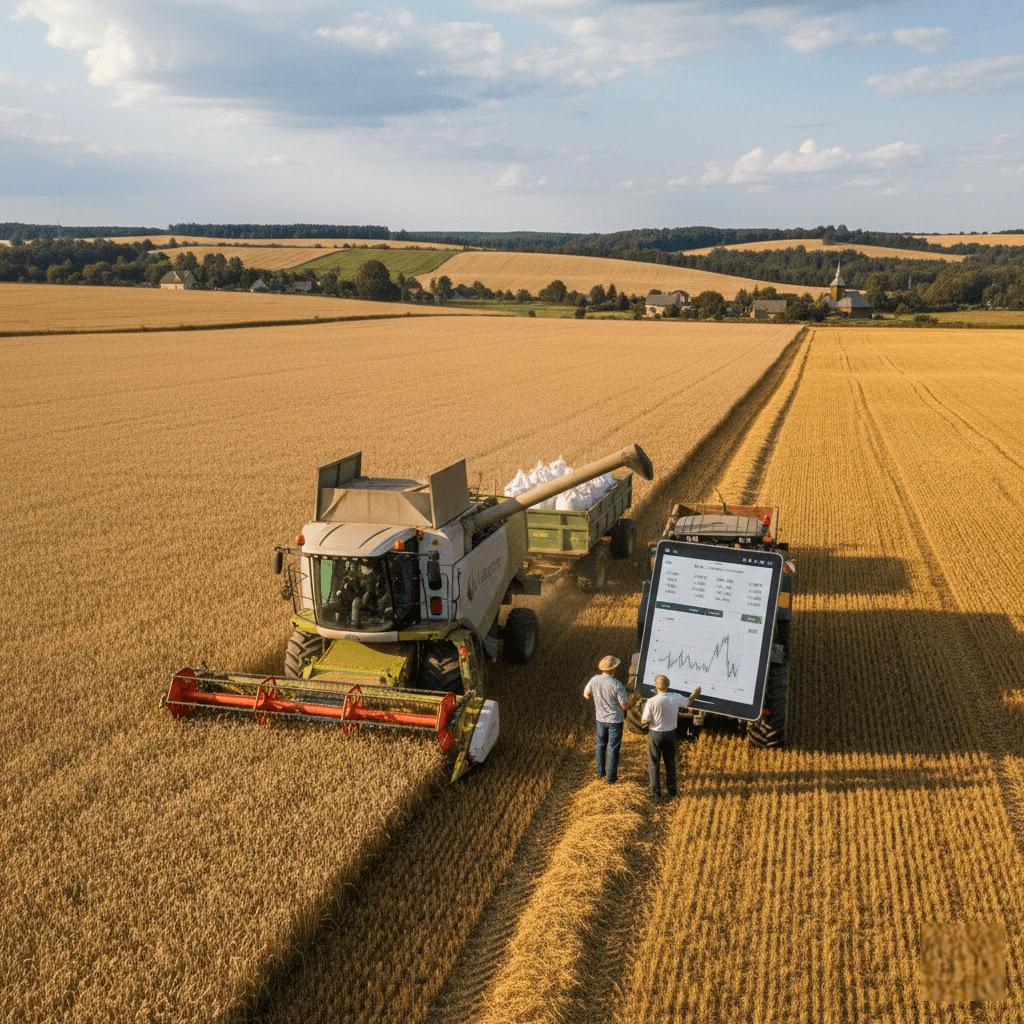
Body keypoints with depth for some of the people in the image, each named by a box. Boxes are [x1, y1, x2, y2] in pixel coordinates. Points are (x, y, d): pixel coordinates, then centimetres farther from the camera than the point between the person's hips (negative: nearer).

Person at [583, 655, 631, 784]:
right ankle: (611, 777, 18)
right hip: (615, 720, -4)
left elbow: (587, 695, 4)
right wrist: (627, 697, 1)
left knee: (601, 745, 23)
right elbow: (625, 706, -20)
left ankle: (601, 772, 35)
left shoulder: (594, 679, -12)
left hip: (601, 718, 4)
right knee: (613, 749, 9)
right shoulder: (617, 685, -27)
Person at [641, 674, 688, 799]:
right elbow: (688, 701, 11)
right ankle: (671, 789, 28)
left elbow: (645, 721, -17)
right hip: (671, 733, 4)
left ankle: (656, 792, 12)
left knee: (654, 763, 10)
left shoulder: (652, 702, -22)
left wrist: (643, 709, 2)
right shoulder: (676, 698, -11)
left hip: (656, 734, -3)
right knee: (670, 762, 20)